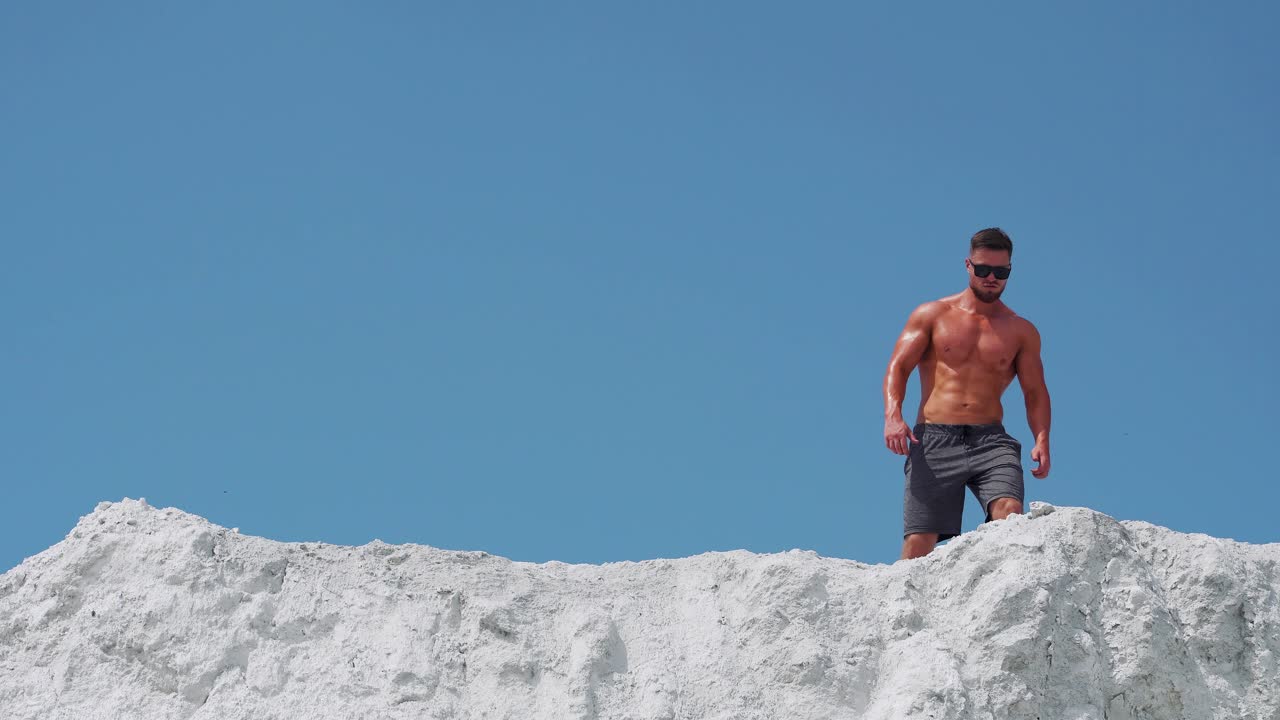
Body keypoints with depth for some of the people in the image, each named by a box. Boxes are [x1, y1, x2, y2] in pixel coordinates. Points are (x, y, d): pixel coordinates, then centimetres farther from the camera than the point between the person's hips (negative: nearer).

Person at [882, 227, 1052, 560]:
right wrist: (893, 416, -14)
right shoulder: (932, 315, 13)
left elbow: (1035, 393, 13)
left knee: (1009, 514, -27)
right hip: (933, 439, -1)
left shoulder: (1022, 332, 17)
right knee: (918, 542, -10)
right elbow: (897, 368, 5)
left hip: (990, 440, 1)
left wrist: (1042, 439, -6)